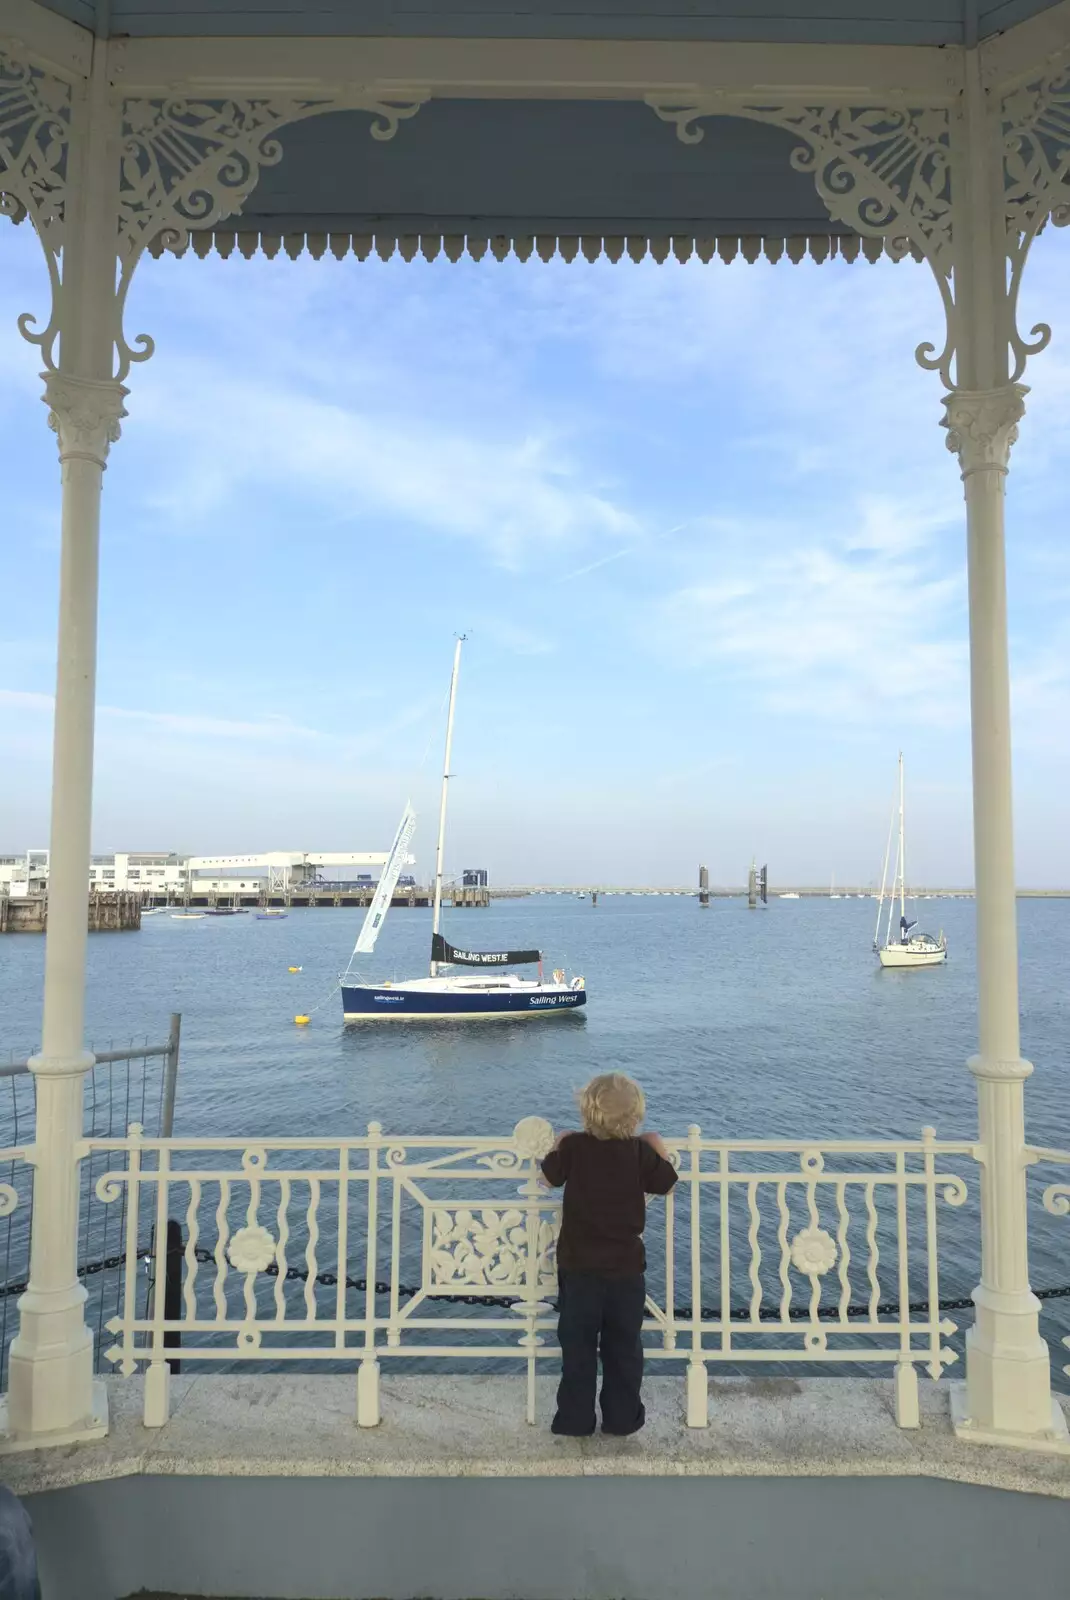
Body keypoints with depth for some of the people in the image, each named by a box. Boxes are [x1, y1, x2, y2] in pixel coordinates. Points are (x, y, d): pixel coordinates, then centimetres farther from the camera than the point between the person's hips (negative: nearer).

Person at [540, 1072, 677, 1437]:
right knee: (624, 1346, 15)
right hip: (626, 1268, 1)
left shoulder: (573, 1147, -9)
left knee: (577, 1346, 12)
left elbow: (550, 1175, 6)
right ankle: (623, 1418, 23)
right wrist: (658, 1147, 17)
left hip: (578, 1266, 0)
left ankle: (575, 1419, 17)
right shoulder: (641, 1151, -9)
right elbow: (666, 1182, 5)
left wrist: (558, 1145, 20)